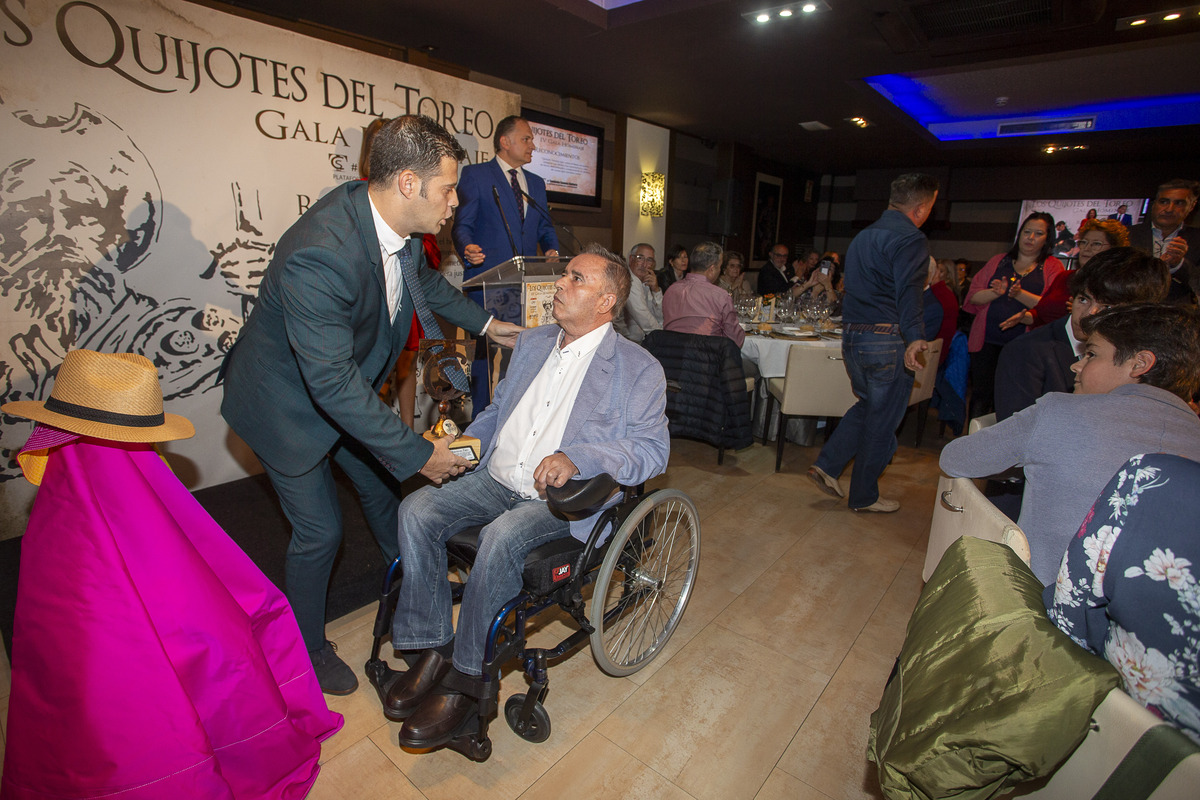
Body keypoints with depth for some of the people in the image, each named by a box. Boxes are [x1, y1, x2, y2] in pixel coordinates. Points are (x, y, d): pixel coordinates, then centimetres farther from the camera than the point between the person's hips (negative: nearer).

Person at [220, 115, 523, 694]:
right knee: (319, 531, 3)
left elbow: (425, 279, 10)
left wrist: (484, 323, 13)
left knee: (382, 483, 21)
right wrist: (418, 453, -32)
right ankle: (308, 649, 32)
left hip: (346, 386, 8)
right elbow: (333, 383, -37)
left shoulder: (395, 220, -13)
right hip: (289, 402, -7)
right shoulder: (317, 255, -39)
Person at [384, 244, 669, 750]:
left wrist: (577, 457, -26)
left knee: (502, 537, -32)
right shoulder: (532, 342, 17)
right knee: (416, 509, -14)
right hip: (496, 480, 6)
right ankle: (433, 650, -2)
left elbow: (652, 451, -11)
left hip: (561, 499, -6)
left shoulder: (638, 368, -3)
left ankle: (464, 678, -10)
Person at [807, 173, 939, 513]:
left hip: (852, 335, 8)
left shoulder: (864, 235, 16)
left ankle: (827, 465, 17)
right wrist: (914, 338, -37)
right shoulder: (911, 240, -12)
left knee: (868, 406, 24)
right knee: (882, 420, 5)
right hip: (886, 340, -8)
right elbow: (908, 294, -27)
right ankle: (864, 496, 18)